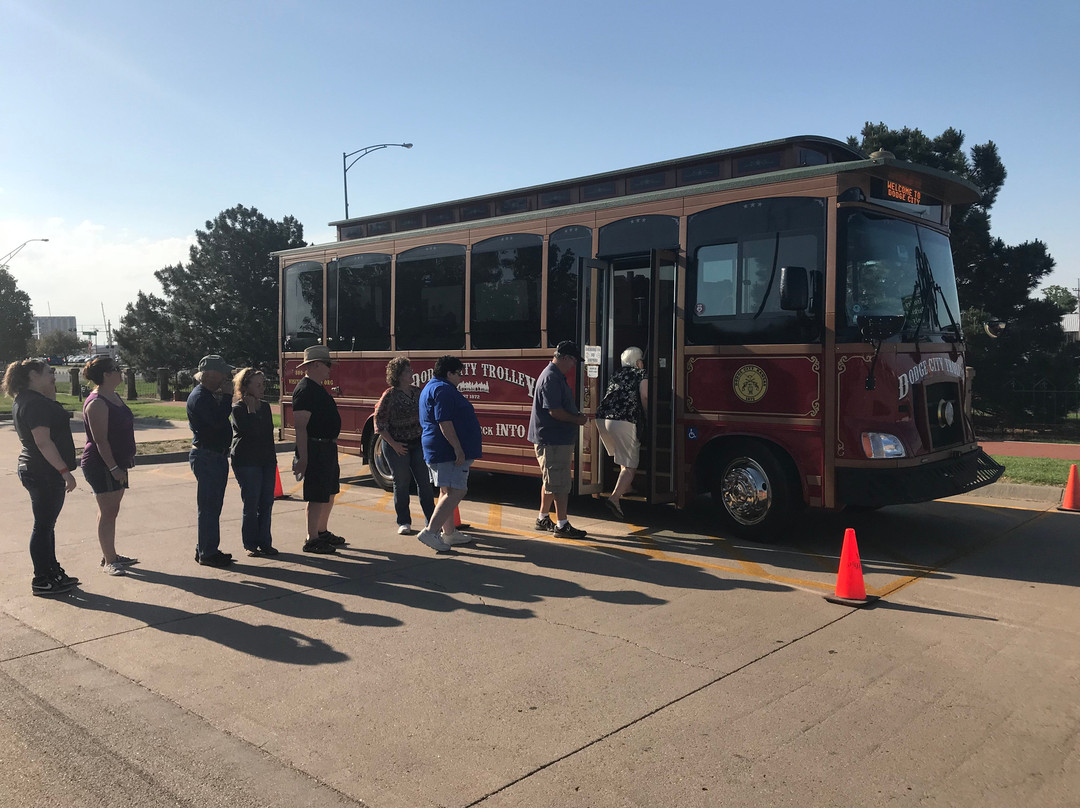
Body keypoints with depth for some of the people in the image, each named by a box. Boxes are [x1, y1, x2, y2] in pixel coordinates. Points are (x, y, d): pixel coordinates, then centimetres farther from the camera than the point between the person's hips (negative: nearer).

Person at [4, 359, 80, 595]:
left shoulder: (25, 400, 13)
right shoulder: (35, 403, -19)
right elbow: (43, 442, -25)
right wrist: (65, 470, -24)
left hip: (35, 471, 11)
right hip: (45, 474, -11)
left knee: (46, 524, 17)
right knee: (43, 525, -2)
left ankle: (52, 572, 27)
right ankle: (42, 581, 7)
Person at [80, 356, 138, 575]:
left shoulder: (114, 397, 12)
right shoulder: (97, 403, -18)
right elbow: (100, 440, -21)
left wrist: (124, 461, 23)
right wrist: (113, 468, -23)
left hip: (116, 464, 9)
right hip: (101, 465, -9)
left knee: (111, 511, 14)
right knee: (108, 512, -4)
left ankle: (111, 555, 23)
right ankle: (108, 561, 3)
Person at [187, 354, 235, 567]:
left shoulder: (210, 395, 16)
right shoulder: (199, 397, -16)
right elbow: (218, 420, -28)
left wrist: (223, 396, 6)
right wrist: (227, 396, -22)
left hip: (216, 456, 10)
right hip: (206, 457, -10)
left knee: (212, 506, 15)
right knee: (209, 506, -4)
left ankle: (206, 549, 24)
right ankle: (207, 552, 4)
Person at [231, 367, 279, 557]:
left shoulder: (265, 407, 13)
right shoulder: (238, 409, -7)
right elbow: (250, 431, -20)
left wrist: (272, 456, 13)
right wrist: (251, 408, -13)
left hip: (267, 461, 6)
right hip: (246, 462, -6)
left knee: (266, 503, 6)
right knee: (251, 504, -3)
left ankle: (265, 543, 15)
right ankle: (250, 545, 7)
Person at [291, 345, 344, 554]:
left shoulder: (319, 388, 16)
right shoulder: (305, 390, -16)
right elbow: (300, 426, -22)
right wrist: (303, 458, -25)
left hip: (328, 448, 10)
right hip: (315, 449, -10)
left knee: (330, 492, 18)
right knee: (317, 496, -5)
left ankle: (322, 532, 30)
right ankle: (312, 540, 3)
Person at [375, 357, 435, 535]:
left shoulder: (417, 391, 6)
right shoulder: (390, 395, -9)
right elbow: (379, 422, -9)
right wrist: (393, 444, -13)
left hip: (418, 444, 4)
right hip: (398, 446, -4)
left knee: (424, 482, 4)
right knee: (402, 484, 4)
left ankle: (431, 520, 11)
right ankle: (404, 522, 15)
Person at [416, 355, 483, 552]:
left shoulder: (431, 387, 21)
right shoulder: (443, 390, -14)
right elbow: (444, 423, -24)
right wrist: (458, 448, -25)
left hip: (438, 452, 11)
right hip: (448, 451, -11)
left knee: (447, 492, 15)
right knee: (456, 492, -13)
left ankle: (449, 533, 22)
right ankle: (431, 531, -17)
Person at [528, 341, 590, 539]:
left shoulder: (557, 376, 17)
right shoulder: (552, 378, -18)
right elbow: (554, 411, -23)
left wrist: (577, 416, 11)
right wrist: (577, 420, -12)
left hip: (557, 439, 11)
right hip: (554, 440, -11)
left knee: (551, 481, 18)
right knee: (560, 484, -6)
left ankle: (543, 518, 28)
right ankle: (562, 524, 0)